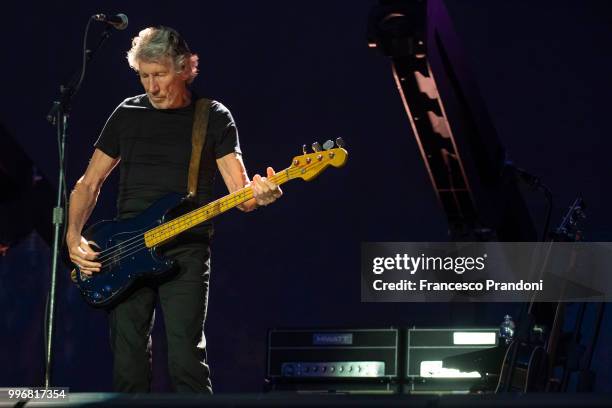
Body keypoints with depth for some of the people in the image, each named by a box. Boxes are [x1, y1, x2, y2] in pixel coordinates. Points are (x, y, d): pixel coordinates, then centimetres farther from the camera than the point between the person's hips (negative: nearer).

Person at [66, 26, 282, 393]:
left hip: (185, 253, -3)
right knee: (128, 367, 0)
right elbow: (89, 184, 16)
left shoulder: (215, 118, 4)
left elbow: (241, 193, -2)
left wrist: (258, 194, -26)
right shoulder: (128, 114, 12)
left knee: (186, 361, -14)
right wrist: (74, 237, -1)